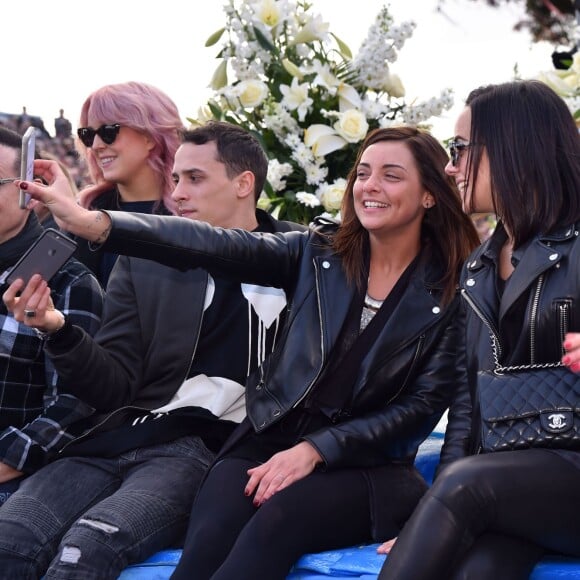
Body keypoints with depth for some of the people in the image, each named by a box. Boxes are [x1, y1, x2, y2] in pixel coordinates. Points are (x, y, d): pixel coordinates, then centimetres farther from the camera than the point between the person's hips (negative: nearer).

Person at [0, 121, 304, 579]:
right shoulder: (142, 262, 14)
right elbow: (114, 388, 9)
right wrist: (59, 332, -9)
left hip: (209, 448, -3)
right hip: (118, 440, 4)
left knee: (89, 543, -31)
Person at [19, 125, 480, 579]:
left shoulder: (452, 289, 1)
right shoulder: (319, 251, 7)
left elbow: (424, 404, -3)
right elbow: (217, 246, -7)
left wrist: (316, 449, -15)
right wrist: (91, 222, -21)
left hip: (364, 463, -2)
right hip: (272, 438, 2)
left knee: (279, 516, -34)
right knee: (208, 539, -29)